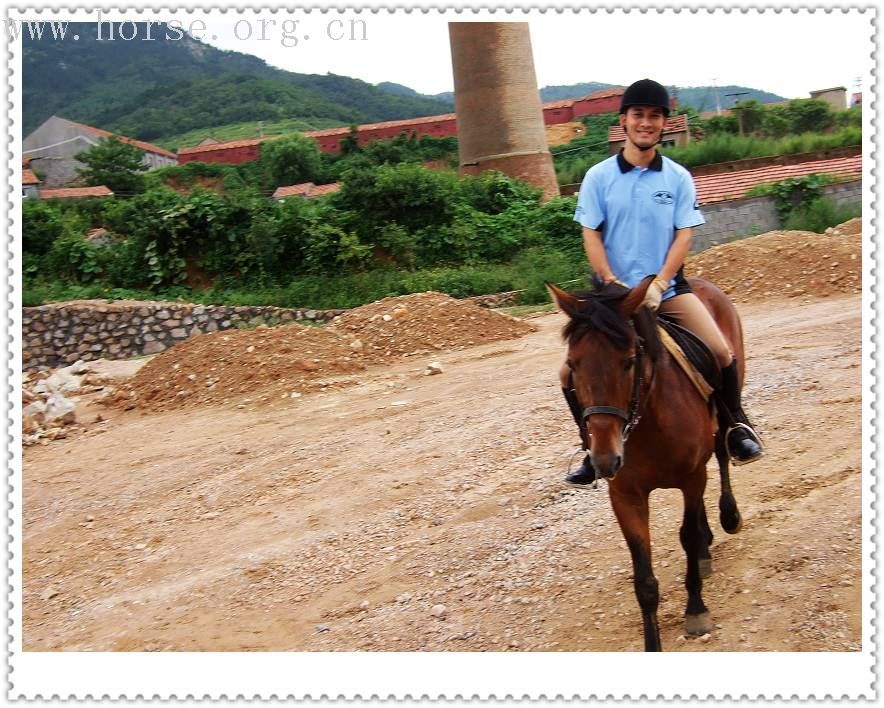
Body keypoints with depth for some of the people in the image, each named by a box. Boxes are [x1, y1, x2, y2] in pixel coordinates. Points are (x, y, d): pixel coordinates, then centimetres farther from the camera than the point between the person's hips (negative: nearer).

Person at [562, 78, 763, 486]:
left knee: (721, 352, -16)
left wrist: (658, 285, -16)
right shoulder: (599, 176, 0)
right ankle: (594, 448, 13)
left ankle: (736, 423, 12)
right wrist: (613, 283, -16)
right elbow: (591, 236, -3)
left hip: (667, 288, 0)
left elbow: (684, 236, -2)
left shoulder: (678, 177, 3)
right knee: (571, 372, -9)